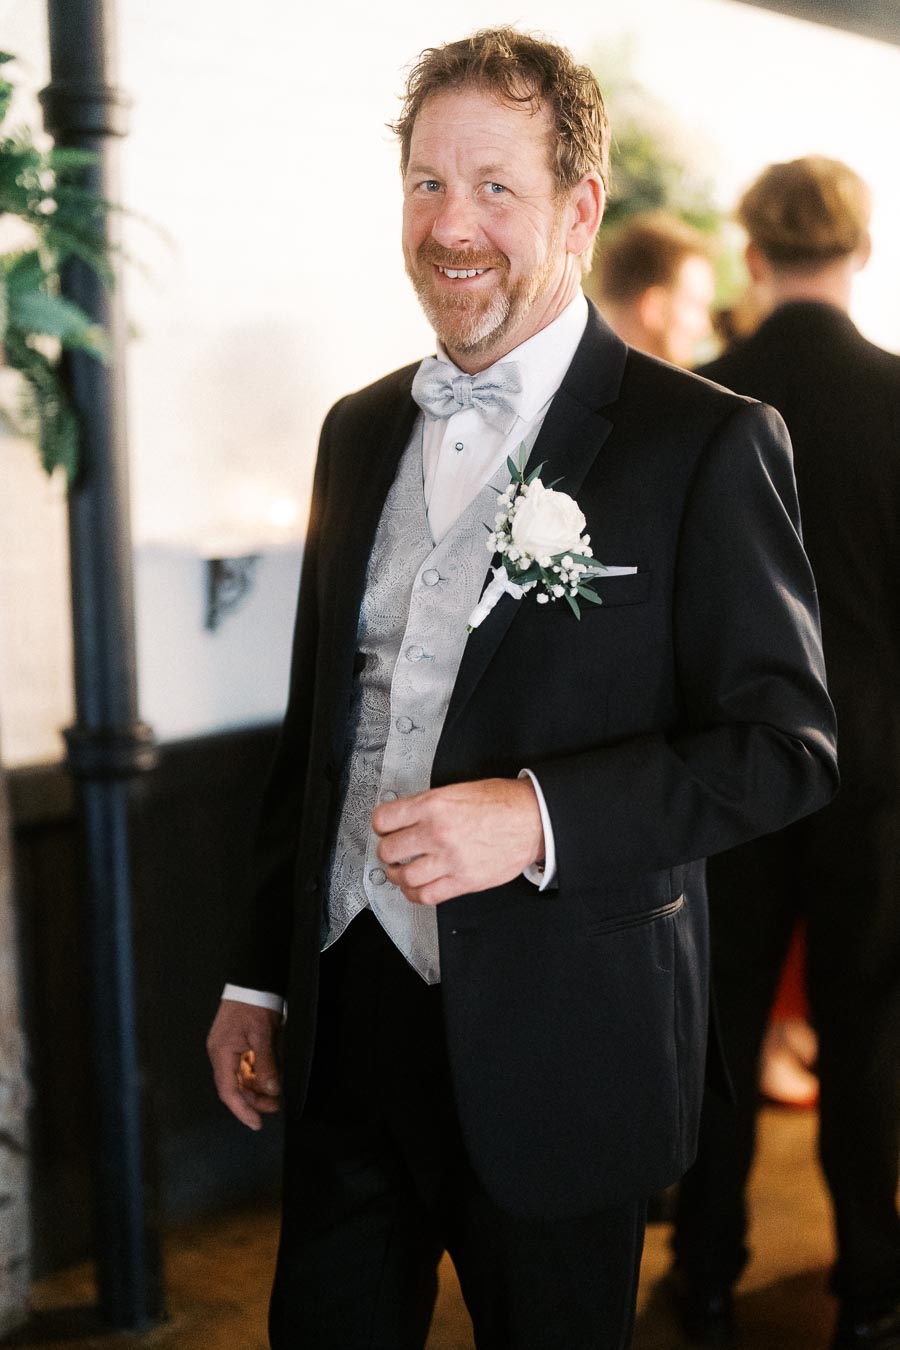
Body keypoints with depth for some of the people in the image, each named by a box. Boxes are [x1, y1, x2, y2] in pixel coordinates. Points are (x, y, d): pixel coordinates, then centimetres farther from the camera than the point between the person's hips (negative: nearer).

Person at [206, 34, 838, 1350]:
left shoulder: (707, 444, -10)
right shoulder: (360, 431, 9)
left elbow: (788, 743, -11)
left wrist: (540, 816, -24)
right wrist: (257, 975, 14)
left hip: (558, 1044, -4)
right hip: (348, 1014, 5)